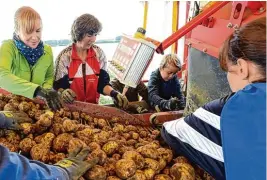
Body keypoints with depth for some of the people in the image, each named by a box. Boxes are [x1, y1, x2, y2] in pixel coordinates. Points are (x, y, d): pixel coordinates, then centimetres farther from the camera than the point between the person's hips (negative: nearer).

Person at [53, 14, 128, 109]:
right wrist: (63, 92, -27)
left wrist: (114, 93, -16)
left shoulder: (99, 53, 0)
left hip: (93, 104, 1)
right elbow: (58, 86, -6)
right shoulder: (65, 56, -8)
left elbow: (103, 83, 2)